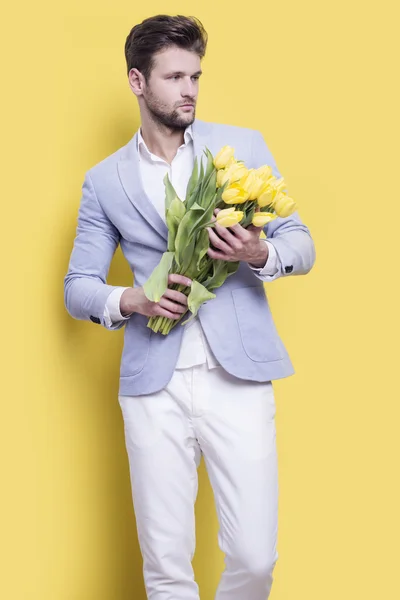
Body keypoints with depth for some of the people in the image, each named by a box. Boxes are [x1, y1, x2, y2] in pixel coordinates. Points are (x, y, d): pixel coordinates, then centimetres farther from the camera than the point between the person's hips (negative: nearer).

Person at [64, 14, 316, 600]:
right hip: (153, 382, 1)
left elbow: (301, 245, 8)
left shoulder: (245, 146, 8)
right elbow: (77, 286, 10)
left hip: (238, 375, 0)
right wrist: (130, 300, -12)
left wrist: (262, 254, -15)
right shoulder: (104, 181, 9)